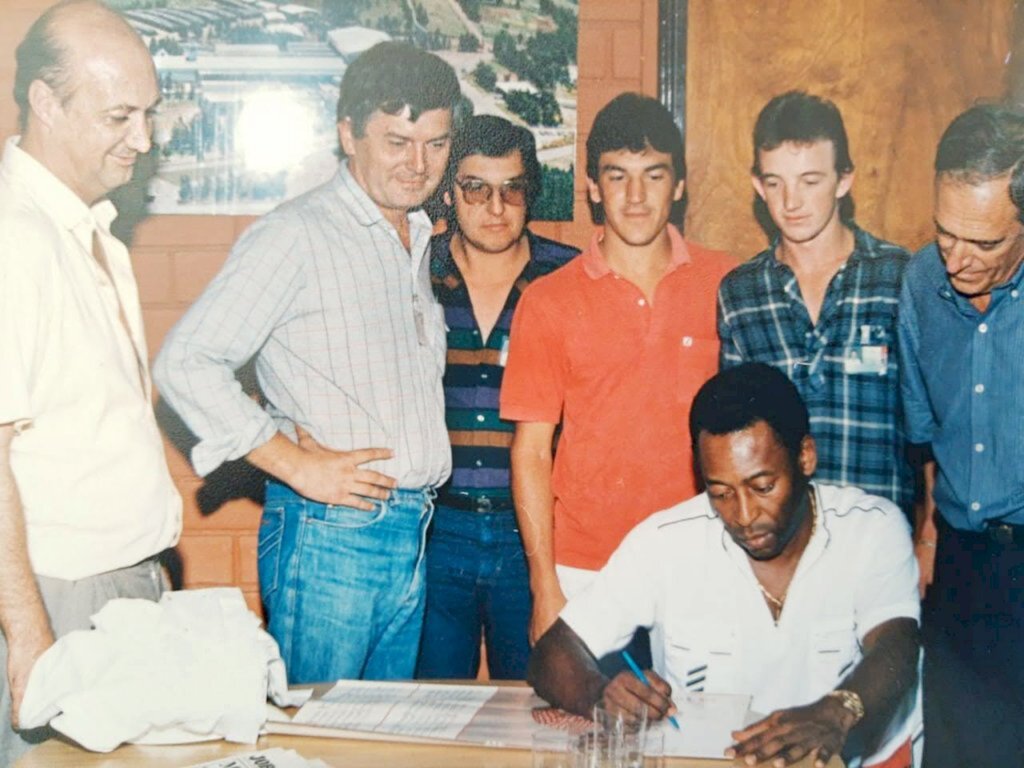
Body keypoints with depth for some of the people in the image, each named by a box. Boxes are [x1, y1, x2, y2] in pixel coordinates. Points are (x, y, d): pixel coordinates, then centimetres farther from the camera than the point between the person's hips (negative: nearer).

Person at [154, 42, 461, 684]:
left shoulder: (423, 241, 15)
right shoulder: (298, 235, -10)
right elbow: (186, 362, -16)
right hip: (329, 534, -7)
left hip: (413, 534, 7)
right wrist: (297, 465, -16)